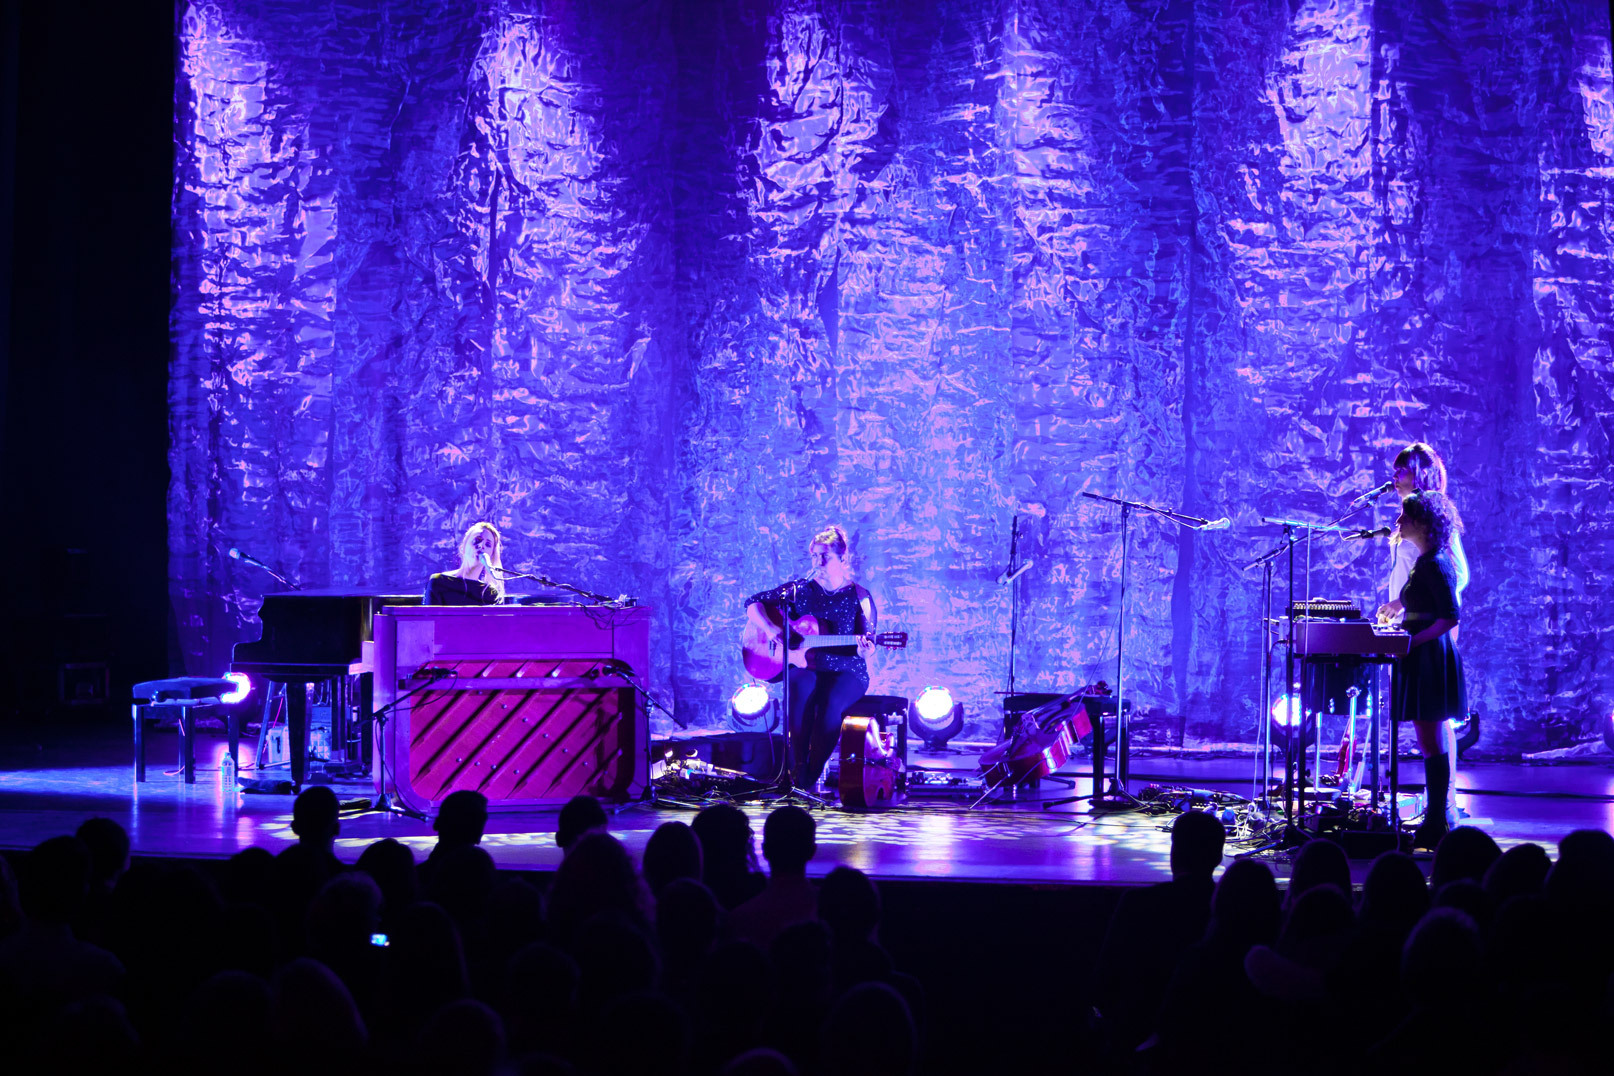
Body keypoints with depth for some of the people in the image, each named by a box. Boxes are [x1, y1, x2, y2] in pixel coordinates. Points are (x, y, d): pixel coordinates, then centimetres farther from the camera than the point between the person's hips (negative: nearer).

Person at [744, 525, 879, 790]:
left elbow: (867, 638, -1)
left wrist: (865, 648, -27)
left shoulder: (859, 596, 4)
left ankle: (811, 777, -28)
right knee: (800, 692, -36)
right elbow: (752, 604, 7)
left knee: (832, 701, -36)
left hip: (846, 672, -1)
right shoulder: (800, 590, 8)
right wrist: (769, 628, -12)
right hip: (805, 667, 1)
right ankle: (797, 773, -33)